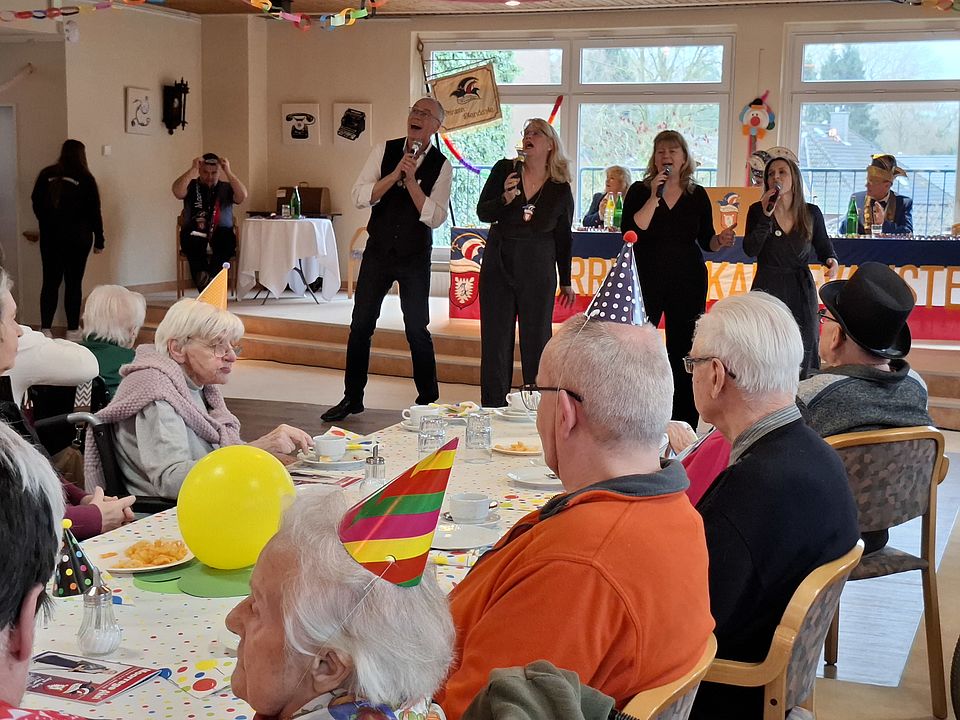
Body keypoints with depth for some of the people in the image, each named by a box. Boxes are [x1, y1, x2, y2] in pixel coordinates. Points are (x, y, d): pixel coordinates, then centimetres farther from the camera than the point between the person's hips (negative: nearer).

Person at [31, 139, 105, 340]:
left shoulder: (46, 175, 2)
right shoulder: (85, 179, -6)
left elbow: (36, 204, 7)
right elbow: (94, 212, -5)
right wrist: (99, 241, 2)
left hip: (49, 237, 3)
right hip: (77, 239, -3)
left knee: (50, 282, 7)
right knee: (73, 282, 2)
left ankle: (45, 329, 4)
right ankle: (72, 330, 4)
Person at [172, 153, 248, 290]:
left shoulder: (226, 188, 12)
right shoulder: (191, 186, 11)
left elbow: (242, 196, -8)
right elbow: (177, 191, -11)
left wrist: (228, 171, -10)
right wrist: (193, 169, -11)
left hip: (221, 234, 0)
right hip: (194, 234, 0)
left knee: (227, 238, -34)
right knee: (194, 241, -35)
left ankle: (209, 275, -43)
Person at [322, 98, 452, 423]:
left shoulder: (441, 166, -6)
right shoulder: (385, 151, -2)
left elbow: (435, 217, -14)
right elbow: (359, 196, -9)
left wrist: (411, 180, -22)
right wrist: (395, 174, -20)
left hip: (415, 258, -2)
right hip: (378, 250, 2)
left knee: (417, 329, 2)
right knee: (360, 325, 5)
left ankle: (428, 400, 18)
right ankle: (352, 398, 18)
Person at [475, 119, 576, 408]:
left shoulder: (561, 189, 0)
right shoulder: (505, 170, 0)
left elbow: (563, 238, 9)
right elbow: (482, 213, -1)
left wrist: (566, 281, 14)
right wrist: (505, 199, -21)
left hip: (538, 270, -1)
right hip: (498, 264, 1)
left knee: (536, 339, 3)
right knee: (495, 337, 4)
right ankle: (493, 407, 12)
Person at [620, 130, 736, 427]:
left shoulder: (698, 195, 7)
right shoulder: (640, 191, 1)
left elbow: (706, 240, 13)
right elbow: (631, 232, -13)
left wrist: (721, 241, -8)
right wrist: (654, 197, -16)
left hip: (688, 282, 2)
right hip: (647, 280, -2)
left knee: (683, 351, 4)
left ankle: (683, 422, 10)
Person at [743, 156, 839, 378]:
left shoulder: (811, 213, 4)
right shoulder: (757, 210, 0)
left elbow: (824, 247, 15)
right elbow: (750, 250, -12)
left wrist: (831, 261, -7)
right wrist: (766, 216, -18)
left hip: (801, 290, 2)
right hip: (767, 289, -2)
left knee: (802, 356, 3)